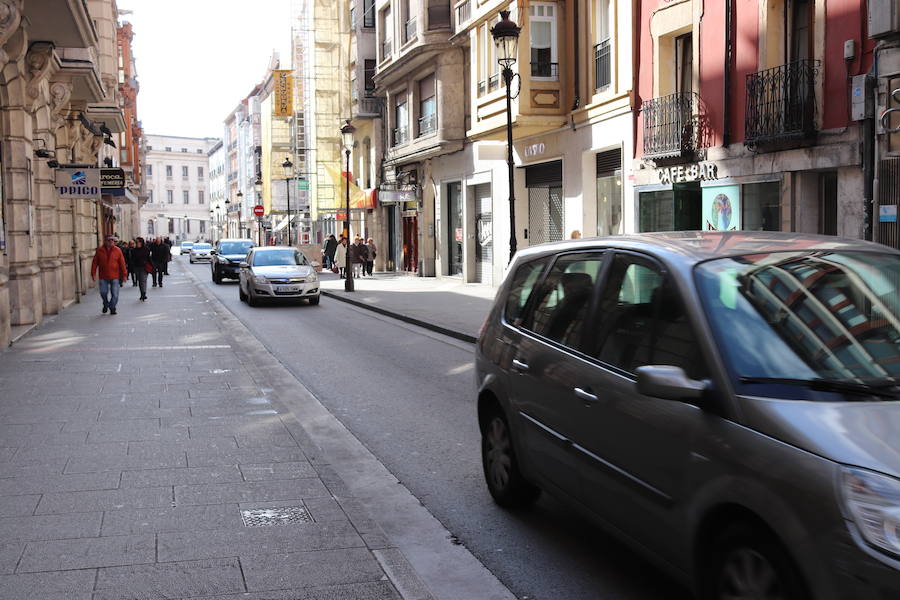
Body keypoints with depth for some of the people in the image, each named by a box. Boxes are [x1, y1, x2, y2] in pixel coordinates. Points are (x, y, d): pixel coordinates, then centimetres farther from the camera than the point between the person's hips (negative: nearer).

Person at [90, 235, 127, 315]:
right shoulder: (99, 250, 1)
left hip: (115, 277, 0)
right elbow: (94, 263, 4)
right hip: (103, 277, 0)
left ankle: (112, 308, 14)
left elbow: (122, 263, 2)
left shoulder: (117, 251, 1)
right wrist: (93, 274, -1)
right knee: (103, 292, 1)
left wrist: (124, 275, 0)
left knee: (115, 294, -3)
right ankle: (106, 304, 29)